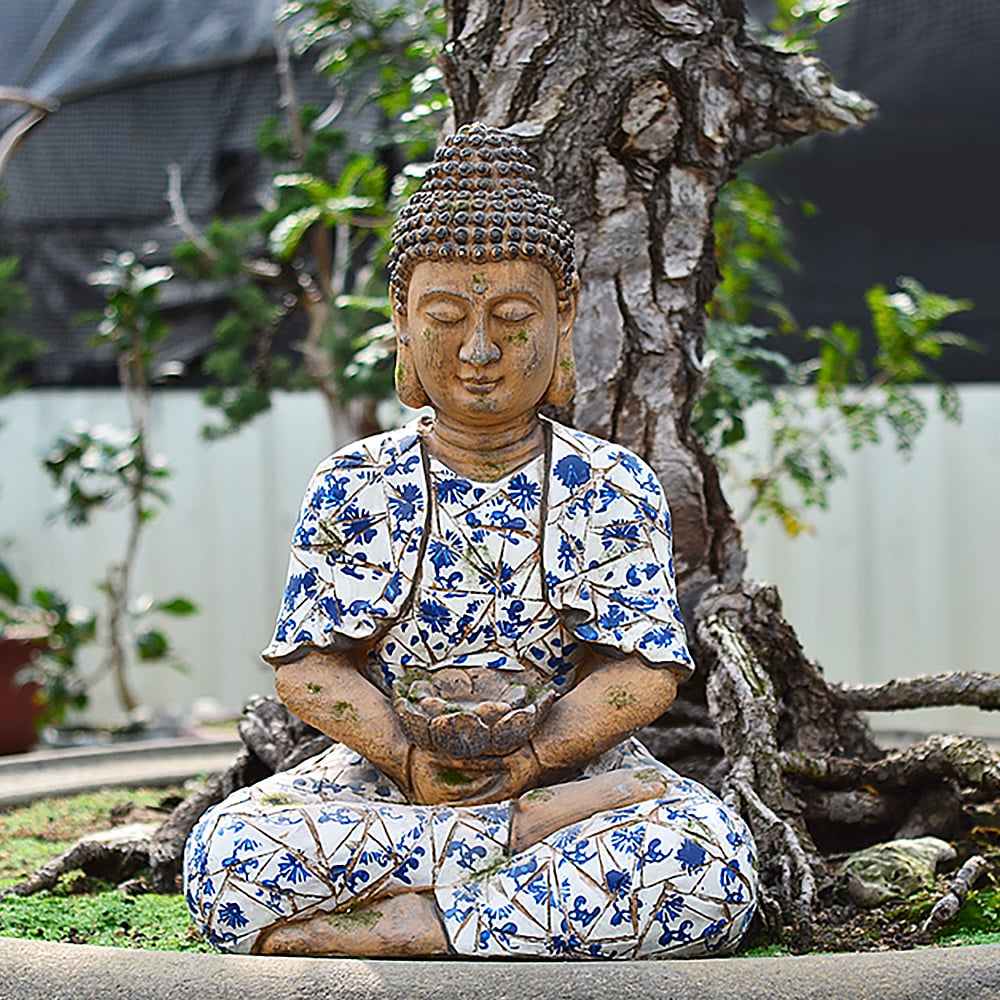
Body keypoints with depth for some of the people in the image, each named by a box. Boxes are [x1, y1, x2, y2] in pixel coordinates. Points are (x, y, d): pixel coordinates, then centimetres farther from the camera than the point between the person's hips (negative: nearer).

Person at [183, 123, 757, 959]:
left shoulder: (614, 487, 3)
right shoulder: (353, 488, 5)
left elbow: (644, 671, -5)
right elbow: (310, 669, -2)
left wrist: (531, 755, -20)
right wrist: (407, 758, -20)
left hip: (573, 760, 0)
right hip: (383, 772, 1)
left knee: (709, 865, -33)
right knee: (226, 854, -30)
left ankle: (396, 930, -27)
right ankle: (543, 831, -25)